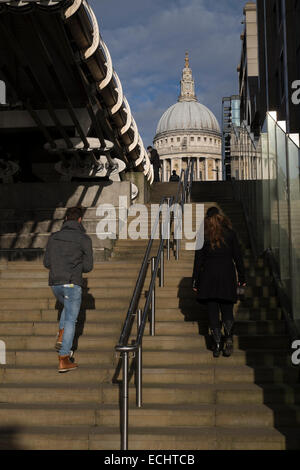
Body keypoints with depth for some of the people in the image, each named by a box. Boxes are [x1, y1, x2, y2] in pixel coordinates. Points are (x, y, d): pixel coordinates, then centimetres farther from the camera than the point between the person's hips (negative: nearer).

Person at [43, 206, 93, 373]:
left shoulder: (53, 237, 8)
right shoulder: (84, 239, -5)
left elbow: (47, 263, 11)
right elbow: (88, 266, -4)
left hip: (55, 284, 5)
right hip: (72, 284, -5)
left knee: (68, 307, 32)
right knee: (70, 320, 2)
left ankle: (61, 337, 17)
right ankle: (63, 360, 1)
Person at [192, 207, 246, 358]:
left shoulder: (202, 235, 0)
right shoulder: (230, 233, 2)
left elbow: (198, 259, 0)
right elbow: (237, 256, 3)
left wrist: (196, 281, 5)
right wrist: (242, 277, 10)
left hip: (209, 275, -1)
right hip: (227, 274, 1)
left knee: (212, 312, 5)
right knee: (227, 311, 9)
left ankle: (217, 344, 1)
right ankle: (229, 337, -14)